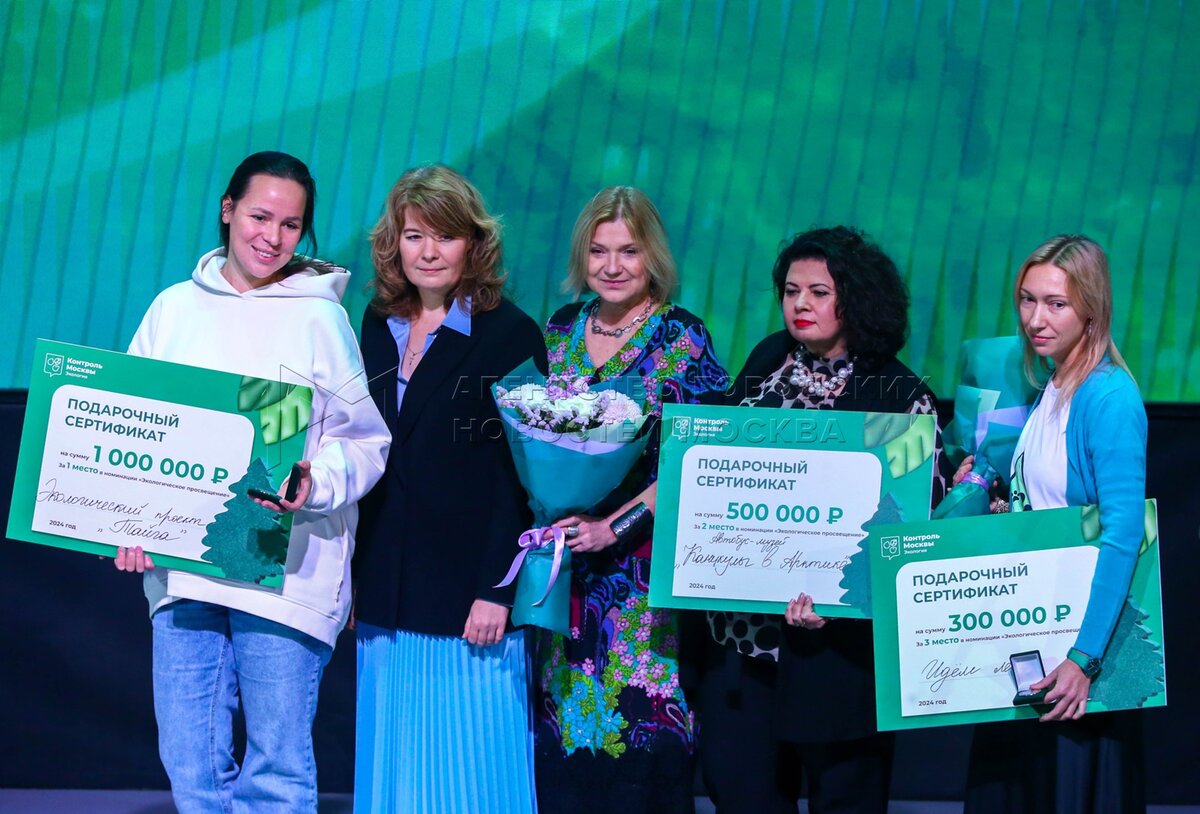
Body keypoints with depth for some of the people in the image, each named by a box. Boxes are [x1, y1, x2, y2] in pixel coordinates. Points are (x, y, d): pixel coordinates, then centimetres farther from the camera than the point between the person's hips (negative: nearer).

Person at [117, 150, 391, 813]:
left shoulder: (318, 318, 2)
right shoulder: (175, 309, 10)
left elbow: (367, 441, 1)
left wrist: (317, 483, -19)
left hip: (283, 569, -3)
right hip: (179, 564, 3)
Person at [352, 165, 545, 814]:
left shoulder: (511, 335, -6)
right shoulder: (380, 326, 11)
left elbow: (519, 474, -9)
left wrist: (496, 590, -15)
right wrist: (352, 576, 11)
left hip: (468, 597, -5)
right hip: (387, 598, 6)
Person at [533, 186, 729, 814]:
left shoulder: (680, 337, -5)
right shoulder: (559, 331, 9)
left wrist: (616, 526, -20)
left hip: (644, 562, -4)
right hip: (563, 559, 4)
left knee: (637, 718, -5)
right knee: (563, 723, 5)